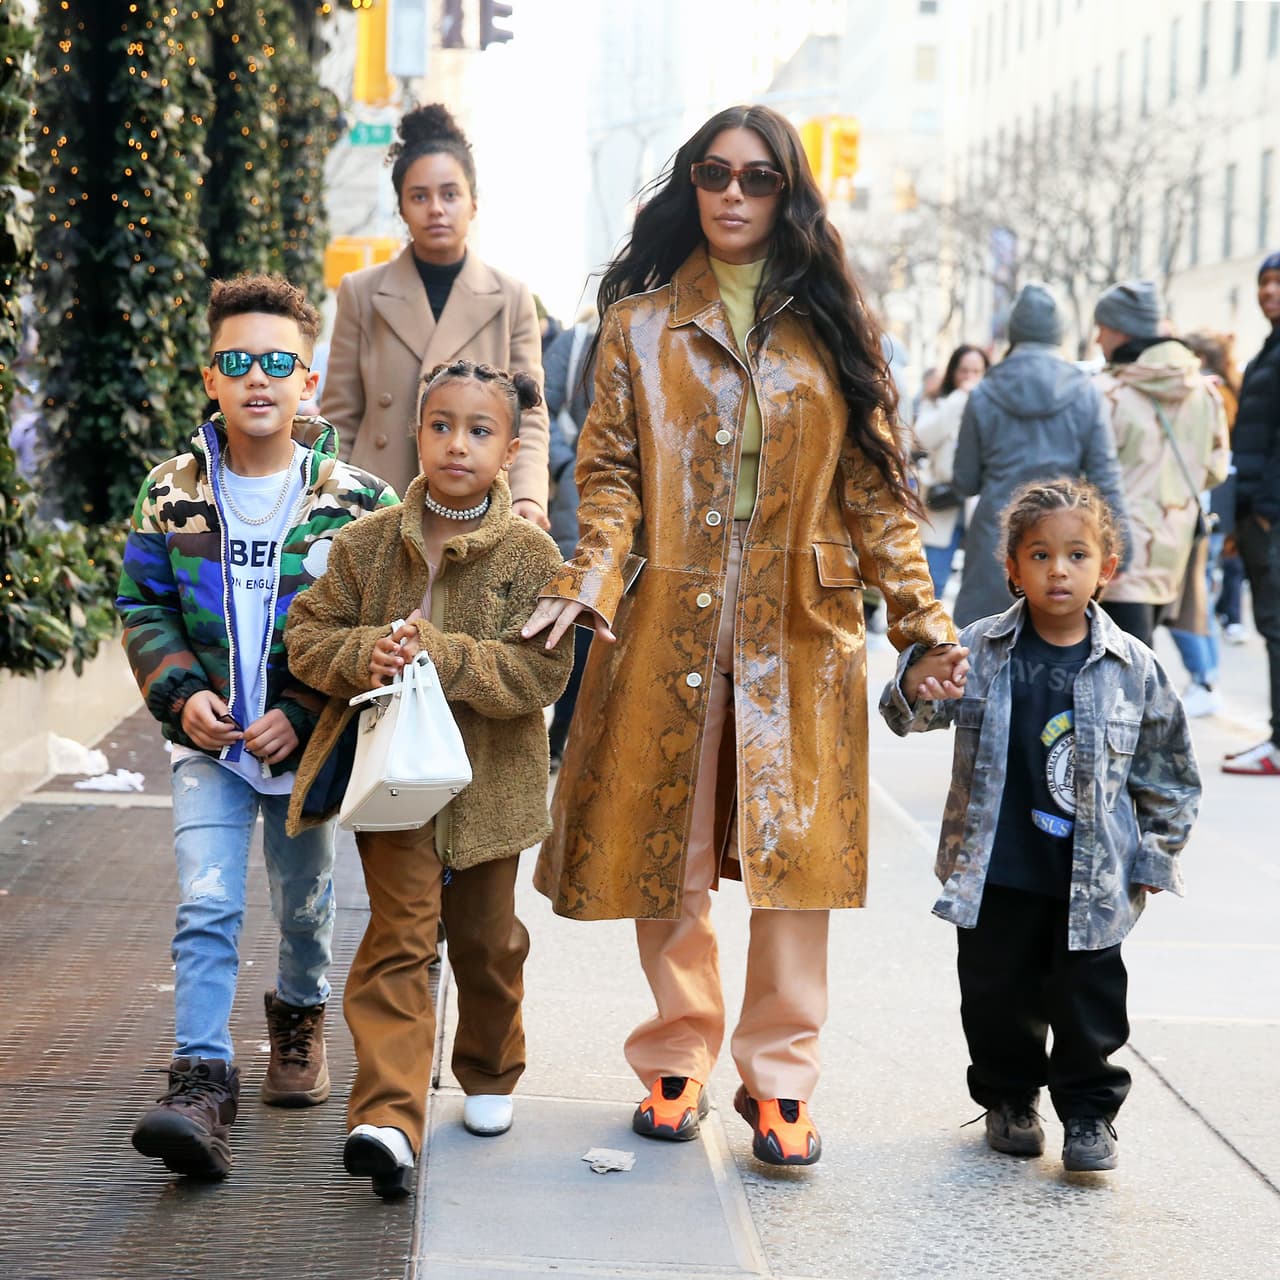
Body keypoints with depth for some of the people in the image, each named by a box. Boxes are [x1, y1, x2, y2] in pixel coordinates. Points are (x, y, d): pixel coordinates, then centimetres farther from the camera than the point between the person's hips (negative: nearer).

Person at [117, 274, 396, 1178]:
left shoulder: (354, 502, -8)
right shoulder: (172, 495, -3)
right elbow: (145, 606, 5)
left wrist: (303, 714, -14)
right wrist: (180, 693, -11)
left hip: (311, 739, 0)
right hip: (209, 739, 0)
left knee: (305, 901, 18)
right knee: (206, 907, -13)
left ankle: (300, 1017, 45)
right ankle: (203, 1083, -15)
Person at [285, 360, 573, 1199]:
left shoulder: (531, 555, -7)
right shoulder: (369, 544, -1)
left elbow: (541, 672, -15)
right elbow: (309, 634, 2)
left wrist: (438, 654, -25)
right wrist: (365, 655, -19)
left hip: (488, 778, 1)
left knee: (486, 936, 17)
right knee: (401, 932, -11)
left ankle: (489, 1074, 41)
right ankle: (389, 1117, -17)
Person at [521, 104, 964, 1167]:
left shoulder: (831, 324, 10)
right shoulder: (640, 321, 9)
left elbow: (874, 481, 9)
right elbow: (610, 470, 4)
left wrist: (920, 611, 2)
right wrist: (589, 580, -13)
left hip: (800, 628, 0)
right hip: (669, 620, 0)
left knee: (795, 848, -3)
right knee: (667, 845, 3)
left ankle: (780, 1077, 7)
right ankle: (676, 1060, 17)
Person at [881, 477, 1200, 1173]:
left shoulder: (1134, 668, -4)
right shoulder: (980, 649, -4)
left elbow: (1168, 776, 5)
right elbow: (907, 715, -8)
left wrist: (1151, 862, 5)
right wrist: (916, 686, -31)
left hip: (1092, 881, -1)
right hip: (996, 874, 1)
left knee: (1089, 997, 7)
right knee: (997, 992, 12)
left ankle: (1089, 1111, 25)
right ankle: (1009, 1099, 33)